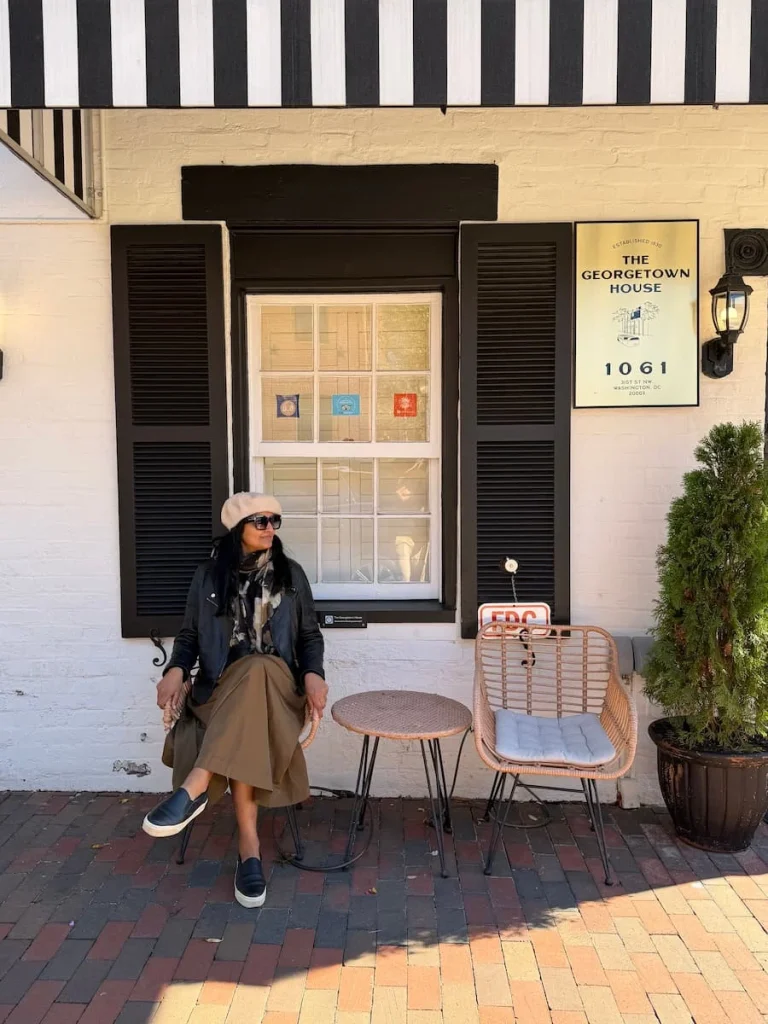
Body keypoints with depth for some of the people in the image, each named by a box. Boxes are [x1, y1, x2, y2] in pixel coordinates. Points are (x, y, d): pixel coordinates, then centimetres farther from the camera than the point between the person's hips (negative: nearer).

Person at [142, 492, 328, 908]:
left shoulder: (291, 574, 9)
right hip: (219, 689, 1)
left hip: (276, 686, 0)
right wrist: (176, 670, -11)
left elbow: (310, 635, 11)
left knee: (256, 671, -38)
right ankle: (249, 846, -31)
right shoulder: (208, 575, 8)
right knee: (243, 735, -36)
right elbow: (188, 636, 11)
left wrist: (313, 674, -10)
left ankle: (194, 788, -41)